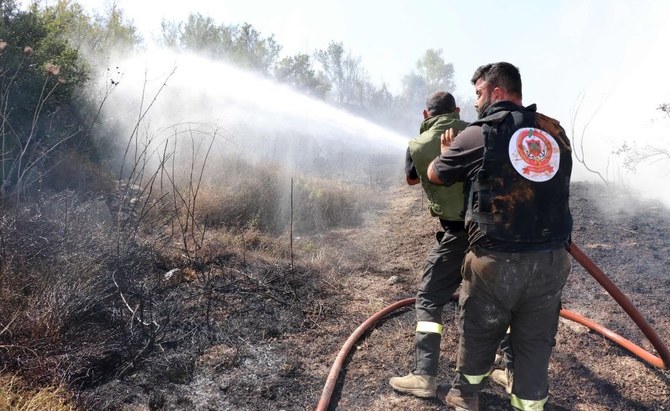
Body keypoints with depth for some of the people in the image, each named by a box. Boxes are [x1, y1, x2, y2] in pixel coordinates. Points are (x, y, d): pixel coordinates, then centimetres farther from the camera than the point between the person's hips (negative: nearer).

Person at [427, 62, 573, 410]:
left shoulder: (478, 134, -5)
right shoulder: (555, 131, 8)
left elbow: (436, 175, 6)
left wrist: (447, 150, 28)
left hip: (496, 261, -3)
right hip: (551, 260, 4)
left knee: (477, 334, 18)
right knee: (535, 342, 15)